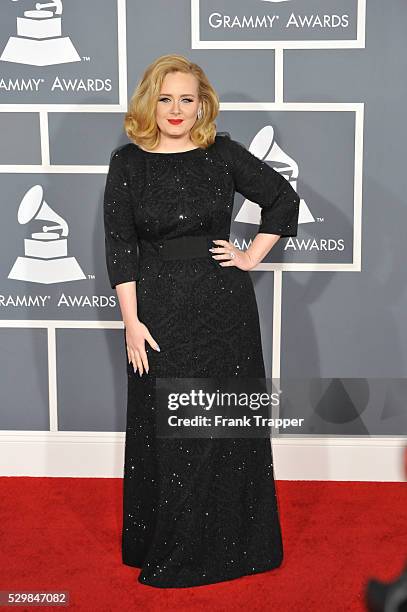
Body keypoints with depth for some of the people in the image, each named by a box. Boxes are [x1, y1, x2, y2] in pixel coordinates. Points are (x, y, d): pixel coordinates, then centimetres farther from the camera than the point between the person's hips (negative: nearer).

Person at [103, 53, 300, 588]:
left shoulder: (223, 153, 1)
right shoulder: (128, 162, 0)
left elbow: (284, 199, 10)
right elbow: (119, 245, -3)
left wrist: (252, 257, 2)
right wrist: (132, 320, -9)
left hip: (224, 305, 1)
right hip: (159, 308, 0)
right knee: (164, 428, 7)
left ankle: (231, 543, 25)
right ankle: (166, 546, 24)